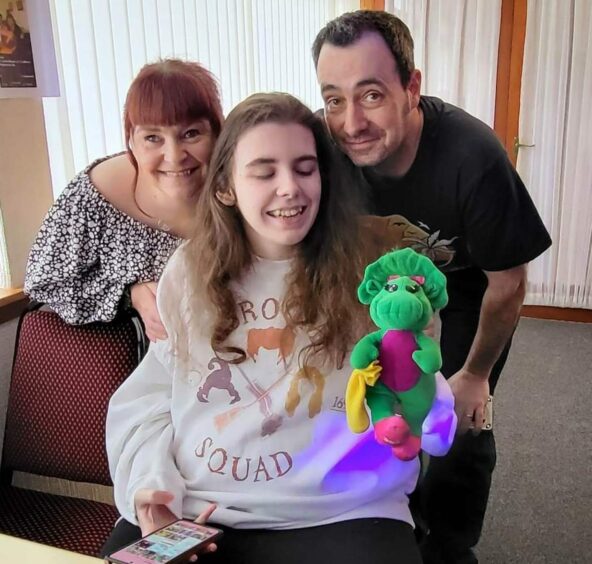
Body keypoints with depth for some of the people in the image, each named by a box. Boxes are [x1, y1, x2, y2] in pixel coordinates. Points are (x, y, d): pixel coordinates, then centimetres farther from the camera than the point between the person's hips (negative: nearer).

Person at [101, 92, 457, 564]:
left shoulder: (369, 274, -1)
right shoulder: (187, 274, 6)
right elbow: (148, 399, 8)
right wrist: (151, 482, -7)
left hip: (336, 515, -1)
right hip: (189, 509, 2)